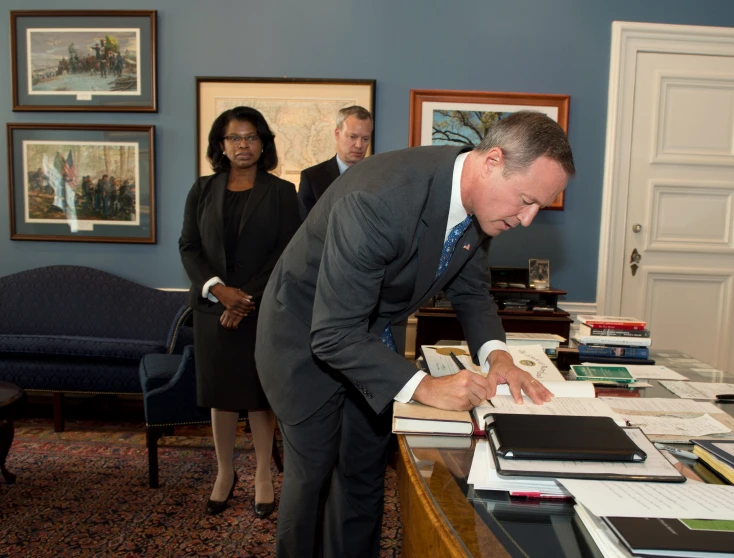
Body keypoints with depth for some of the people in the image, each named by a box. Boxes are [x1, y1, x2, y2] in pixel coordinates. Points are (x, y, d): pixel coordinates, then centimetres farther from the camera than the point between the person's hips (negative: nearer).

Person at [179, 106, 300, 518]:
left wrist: (250, 299, -13)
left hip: (265, 309, -2)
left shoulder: (281, 192, 1)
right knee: (220, 391, 9)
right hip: (213, 306, 2)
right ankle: (225, 473, 26)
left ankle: (264, 474, 21)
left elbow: (288, 252, -5)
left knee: (260, 391, 6)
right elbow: (188, 247, 3)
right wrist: (218, 289, -14)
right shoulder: (203, 190, 8)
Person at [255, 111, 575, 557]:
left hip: (368, 334, 7)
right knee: (312, 474, 4)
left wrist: (496, 353, -15)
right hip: (308, 335, -6)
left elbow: (470, 289, 2)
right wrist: (425, 387, -38)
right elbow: (333, 334, -35)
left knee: (367, 471, 15)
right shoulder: (378, 200, -37)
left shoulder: (479, 201, -13)